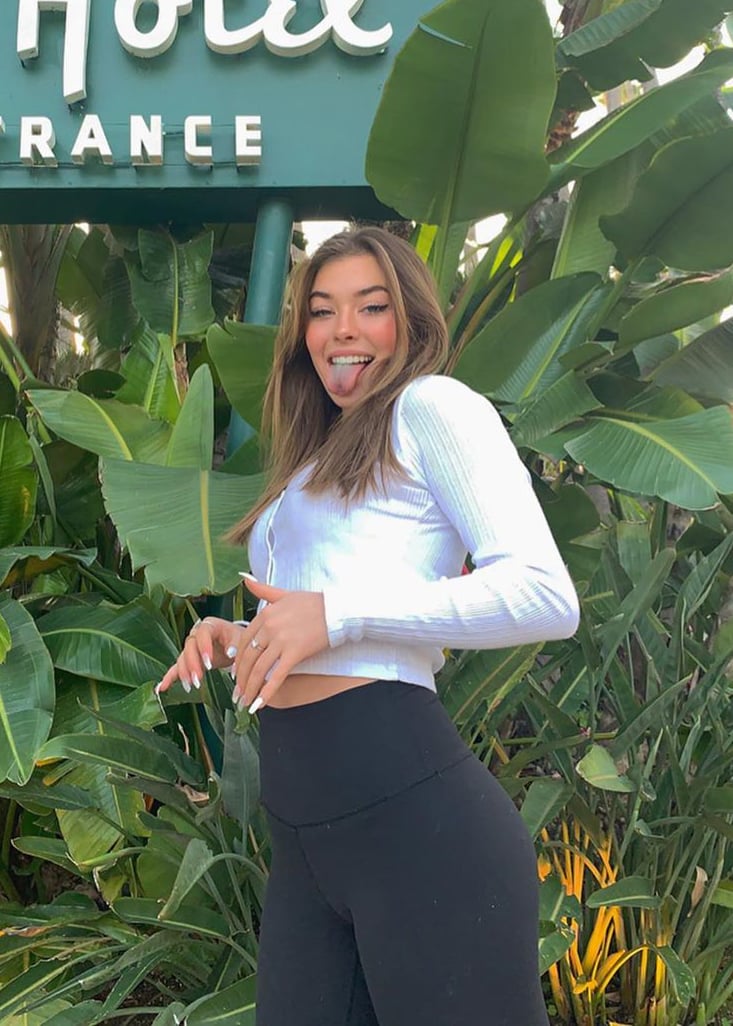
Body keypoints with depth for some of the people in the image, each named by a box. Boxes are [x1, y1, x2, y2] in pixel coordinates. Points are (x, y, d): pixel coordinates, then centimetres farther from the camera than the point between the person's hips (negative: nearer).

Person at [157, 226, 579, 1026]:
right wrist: (238, 643, 10)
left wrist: (336, 615, -16)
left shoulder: (431, 405, -1)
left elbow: (547, 596, -14)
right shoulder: (315, 467, 24)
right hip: (299, 825, 8)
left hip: (411, 810, -8)